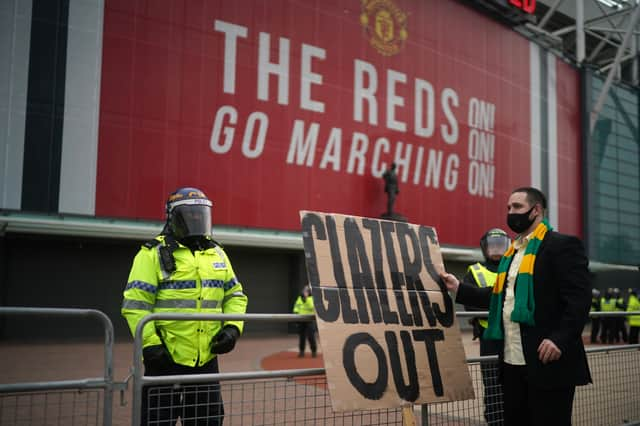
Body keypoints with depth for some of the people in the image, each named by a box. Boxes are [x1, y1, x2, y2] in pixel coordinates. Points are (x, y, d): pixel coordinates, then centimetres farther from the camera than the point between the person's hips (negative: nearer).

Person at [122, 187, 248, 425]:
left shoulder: (217, 253, 12)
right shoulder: (154, 253, -7)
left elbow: (235, 295, 17)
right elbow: (135, 304, -12)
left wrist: (233, 327, 1)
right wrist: (150, 344, -18)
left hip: (206, 360, 6)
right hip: (166, 359, -5)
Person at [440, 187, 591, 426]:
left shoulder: (562, 246, -5)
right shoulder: (511, 252, 18)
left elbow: (579, 298, -14)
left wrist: (560, 339, -24)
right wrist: (459, 289, 9)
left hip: (548, 361, -8)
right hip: (512, 361, 8)